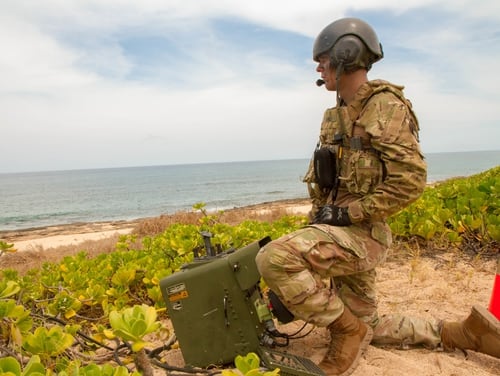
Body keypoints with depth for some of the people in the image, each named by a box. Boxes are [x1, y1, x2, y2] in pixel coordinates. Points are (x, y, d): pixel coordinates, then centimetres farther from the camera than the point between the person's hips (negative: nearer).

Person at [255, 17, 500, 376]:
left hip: (361, 234, -9)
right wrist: (319, 218, 10)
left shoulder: (385, 106, -12)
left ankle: (348, 330, -10)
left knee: (274, 258, -31)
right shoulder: (336, 114, 14)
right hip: (339, 231, 9)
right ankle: (462, 333, 28)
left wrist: (349, 213, -19)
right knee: (368, 327, 19)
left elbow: (411, 181, -20)